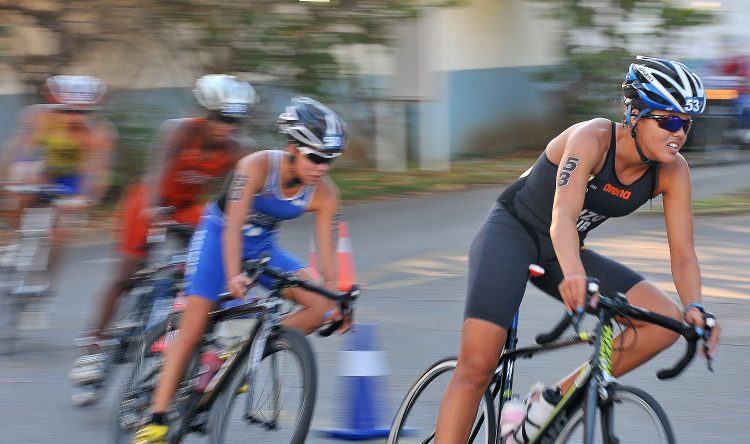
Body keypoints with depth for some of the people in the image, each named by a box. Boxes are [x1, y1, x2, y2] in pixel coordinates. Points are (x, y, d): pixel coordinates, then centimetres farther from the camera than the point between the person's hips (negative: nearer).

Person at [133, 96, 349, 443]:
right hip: (219, 235, -5)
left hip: (262, 246, 5)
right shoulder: (257, 166, -30)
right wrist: (234, 275, -51)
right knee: (192, 329, -14)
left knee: (321, 304, -14)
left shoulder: (324, 194, -18)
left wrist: (334, 300, -30)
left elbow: (326, 249, -17)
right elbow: (233, 226, -37)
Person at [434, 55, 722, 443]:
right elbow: (563, 217, -40)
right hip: (511, 232, -6)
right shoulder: (591, 138, -27)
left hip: (557, 254, 6)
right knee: (476, 367, -20)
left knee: (665, 322, -13)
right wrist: (573, 274, -59)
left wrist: (694, 307, -31)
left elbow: (683, 254, -11)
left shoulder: (672, 172, -11)